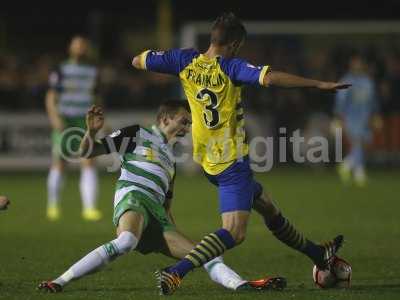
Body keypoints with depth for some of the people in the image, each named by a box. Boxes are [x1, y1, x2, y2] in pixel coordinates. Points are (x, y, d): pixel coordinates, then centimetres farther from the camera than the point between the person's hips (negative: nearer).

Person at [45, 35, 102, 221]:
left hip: (85, 123, 2)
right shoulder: (61, 71, -1)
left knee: (89, 164, -11)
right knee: (59, 164, 2)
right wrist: (55, 117, -18)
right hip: (64, 123, -2)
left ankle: (89, 208, -13)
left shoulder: (93, 71, 11)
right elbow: (51, 97, -3)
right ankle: (53, 206, 20)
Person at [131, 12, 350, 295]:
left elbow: (137, 61, 6)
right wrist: (319, 84, -28)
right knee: (234, 232, -16)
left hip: (207, 161, 9)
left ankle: (317, 254, 40)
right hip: (232, 162, -9)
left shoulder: (185, 60, -1)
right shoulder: (231, 67, -17)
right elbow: (271, 78, -32)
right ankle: (175, 272, -30)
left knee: (266, 205, 24)